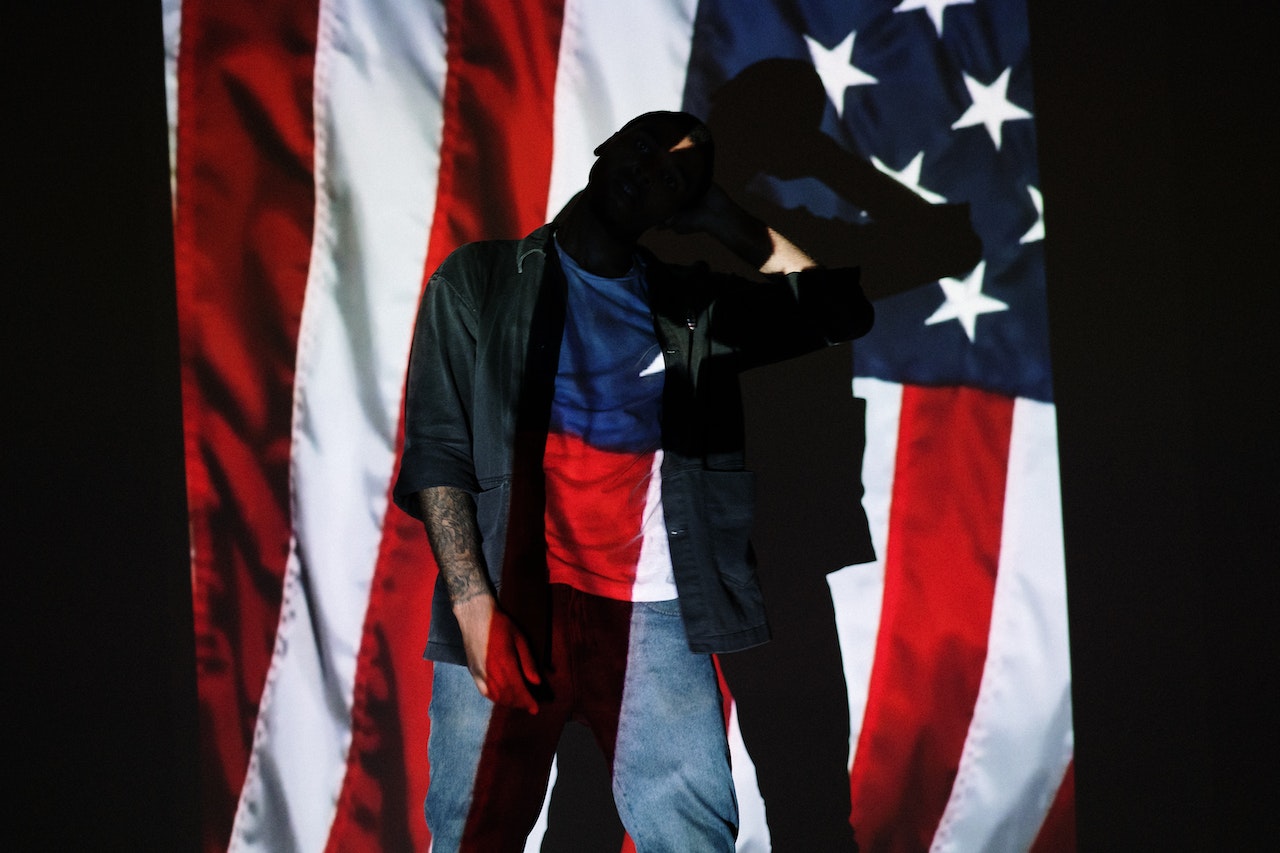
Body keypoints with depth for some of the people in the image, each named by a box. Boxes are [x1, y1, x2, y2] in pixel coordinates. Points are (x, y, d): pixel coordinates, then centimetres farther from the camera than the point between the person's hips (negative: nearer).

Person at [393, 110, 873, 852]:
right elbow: (437, 452, 0)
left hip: (653, 617, 2)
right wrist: (473, 604, -11)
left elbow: (841, 312, 12)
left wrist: (727, 220, 10)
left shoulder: (690, 308, 15)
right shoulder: (481, 282, 7)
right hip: (512, 608, -2)